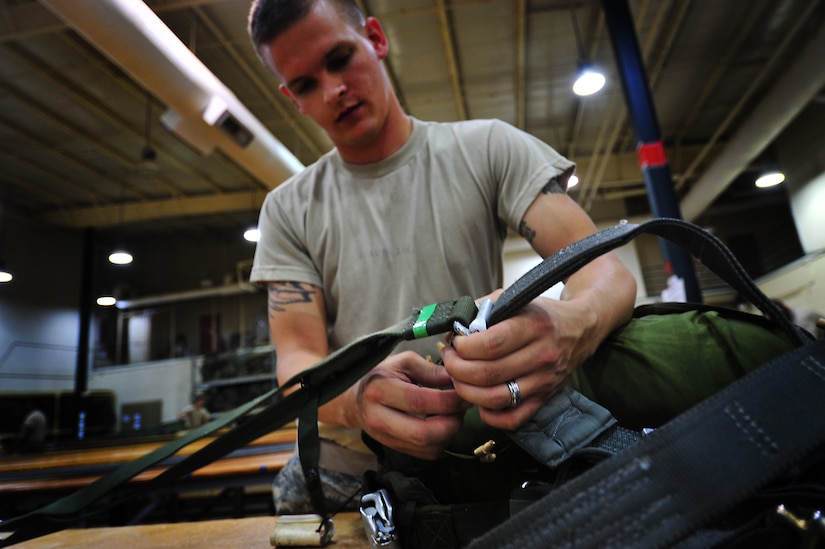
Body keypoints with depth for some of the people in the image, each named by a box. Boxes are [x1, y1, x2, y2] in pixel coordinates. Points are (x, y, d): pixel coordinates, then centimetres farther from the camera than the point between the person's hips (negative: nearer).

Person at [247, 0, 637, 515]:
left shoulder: (488, 148, -1)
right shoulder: (289, 209, 3)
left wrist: (576, 325, -32)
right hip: (342, 478, 2)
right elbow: (298, 357, -5)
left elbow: (605, 269, -8)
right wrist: (356, 398, -29)